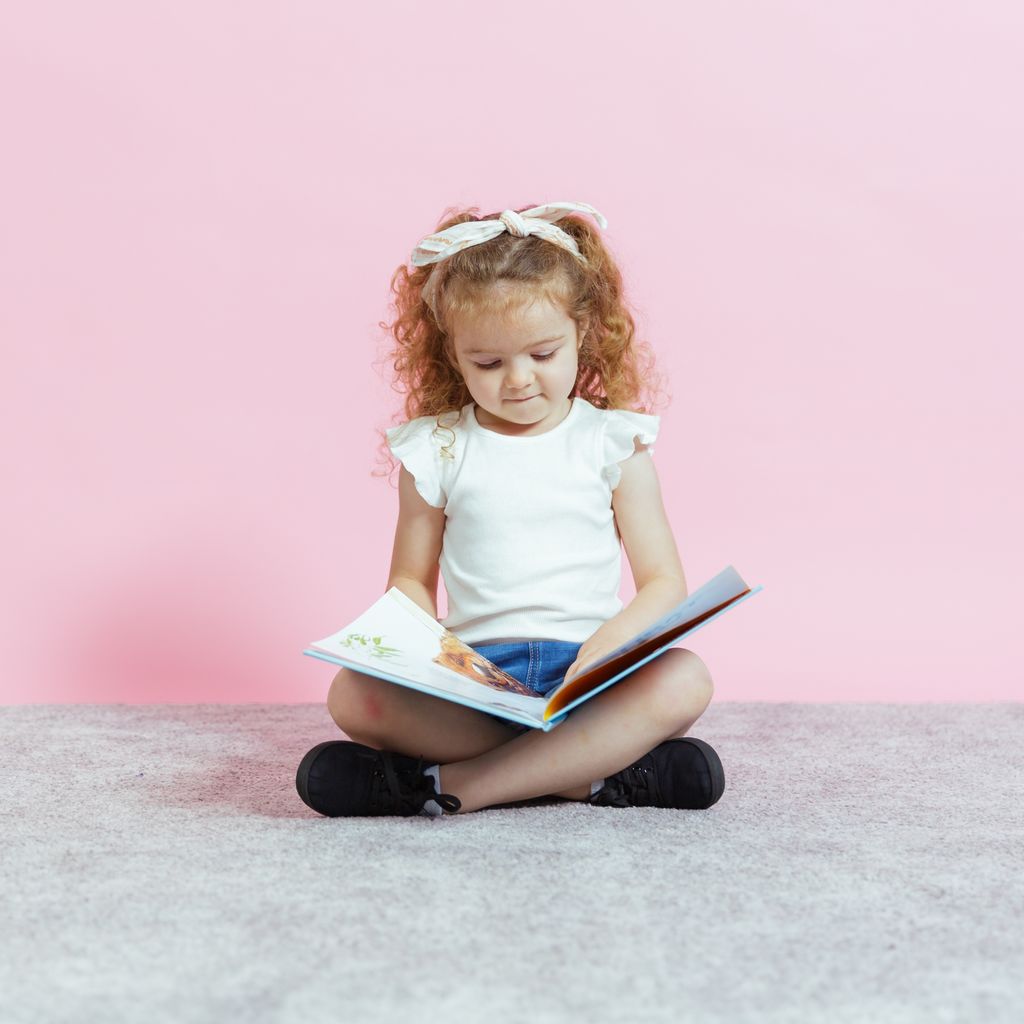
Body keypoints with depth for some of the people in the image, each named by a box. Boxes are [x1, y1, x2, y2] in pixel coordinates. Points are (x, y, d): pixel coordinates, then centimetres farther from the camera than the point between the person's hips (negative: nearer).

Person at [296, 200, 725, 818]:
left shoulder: (611, 443, 6)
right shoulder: (436, 450, 8)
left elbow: (663, 581, 3)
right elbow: (411, 579, 13)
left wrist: (609, 644, -18)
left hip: (582, 674, 0)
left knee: (683, 683, -31)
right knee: (353, 695, -26)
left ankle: (456, 785, -30)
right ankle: (592, 772, -28)